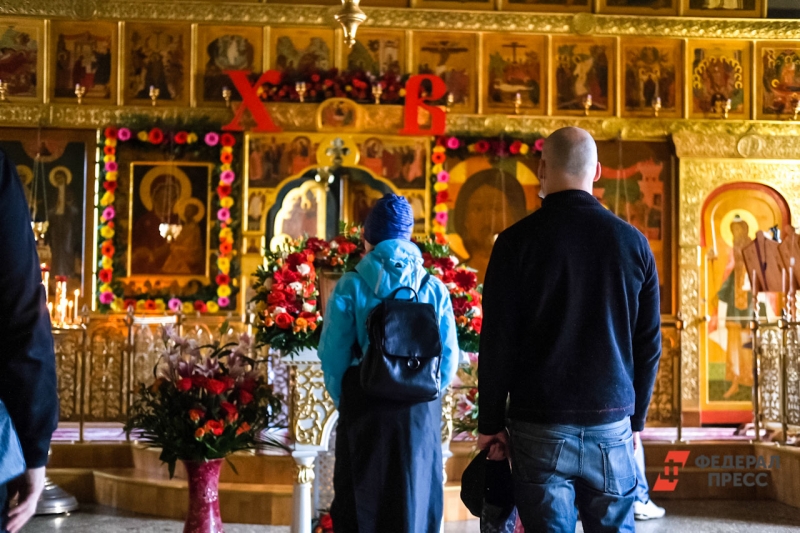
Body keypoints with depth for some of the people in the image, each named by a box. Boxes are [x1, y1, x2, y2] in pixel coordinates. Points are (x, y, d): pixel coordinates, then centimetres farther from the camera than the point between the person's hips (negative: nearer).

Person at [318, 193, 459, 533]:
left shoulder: (351, 287, -4)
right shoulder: (433, 288, 2)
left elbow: (334, 358, -7)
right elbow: (448, 360, 1)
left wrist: (347, 403, 8)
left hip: (365, 412, -2)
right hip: (420, 415, 2)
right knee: (414, 505, 12)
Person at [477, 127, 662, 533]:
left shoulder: (517, 241, -6)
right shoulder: (633, 242, 2)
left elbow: (496, 342, -6)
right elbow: (649, 343, 7)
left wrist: (490, 423, 3)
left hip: (540, 425, -2)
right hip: (611, 424, 2)